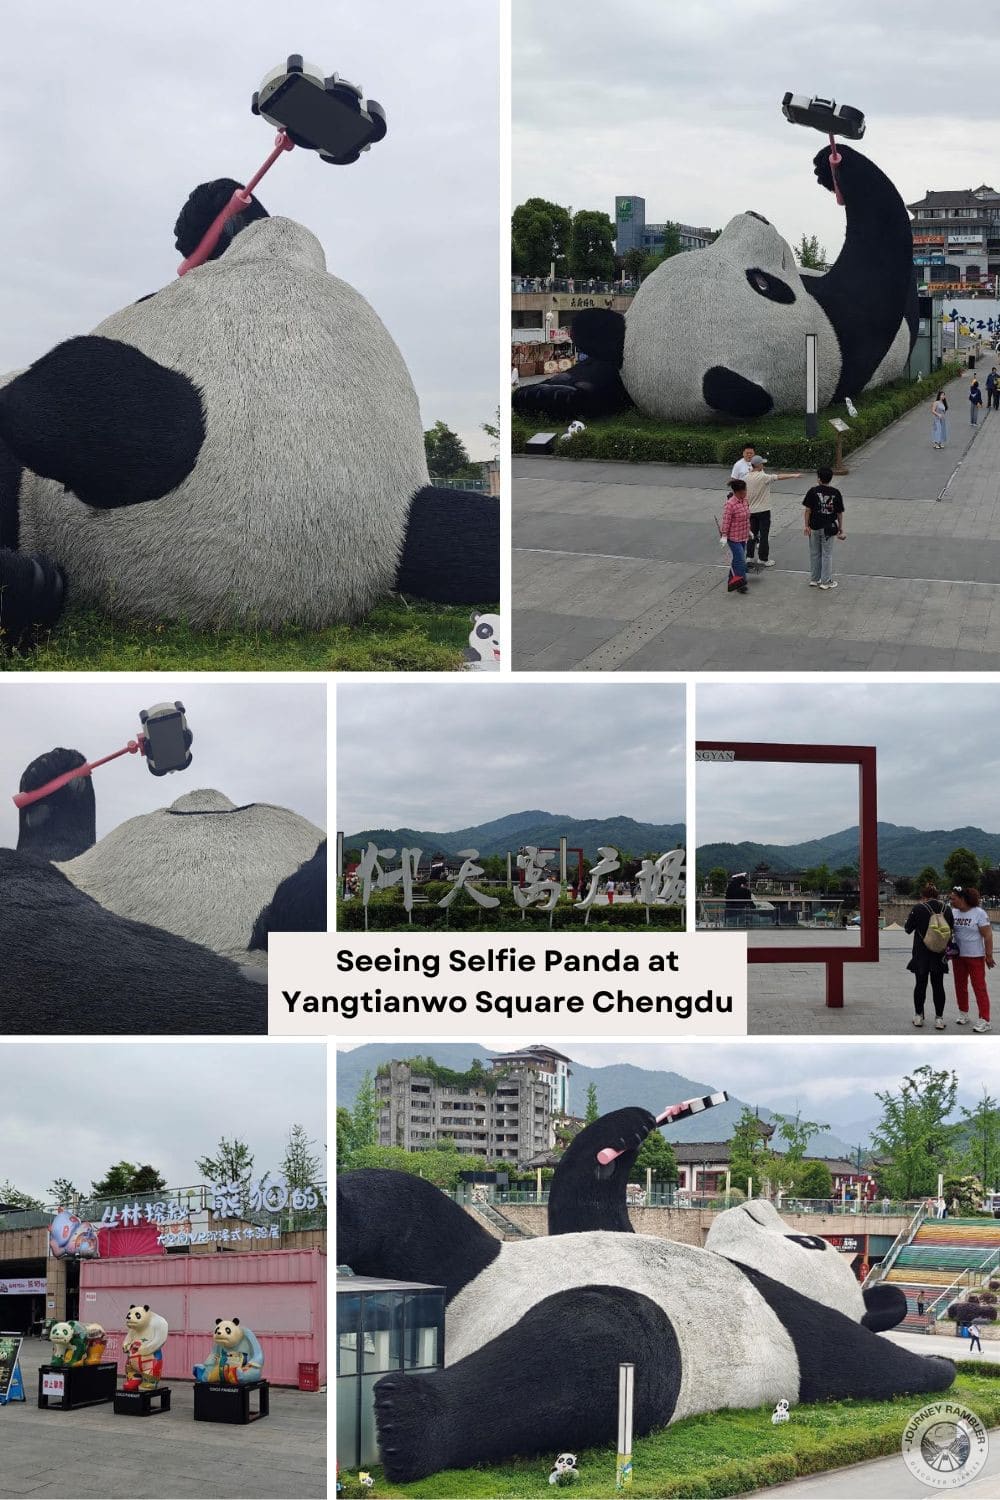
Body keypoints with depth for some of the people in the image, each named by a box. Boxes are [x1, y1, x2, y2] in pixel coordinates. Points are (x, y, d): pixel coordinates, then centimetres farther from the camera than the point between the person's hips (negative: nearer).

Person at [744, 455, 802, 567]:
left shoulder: (746, 477, 1)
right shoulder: (762, 477, -18)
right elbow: (779, 477, -18)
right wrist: (794, 476, -12)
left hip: (751, 510, 6)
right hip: (763, 511, -6)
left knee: (752, 534, 15)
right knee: (764, 535, 1)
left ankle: (749, 557, 18)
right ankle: (764, 559, 4)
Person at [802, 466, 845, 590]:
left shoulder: (813, 491, -7)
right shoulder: (836, 493, -4)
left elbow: (807, 510, -8)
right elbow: (839, 513, 0)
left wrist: (806, 525, -2)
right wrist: (841, 528, 8)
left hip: (814, 527, 0)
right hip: (829, 528, 0)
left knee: (814, 554, 12)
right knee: (827, 554, 7)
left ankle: (814, 579, 20)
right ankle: (826, 581, 10)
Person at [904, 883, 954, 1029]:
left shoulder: (919, 908, -12)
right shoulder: (947, 909, -2)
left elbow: (908, 928, -5)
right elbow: (951, 930, 7)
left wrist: (911, 915, 10)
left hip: (921, 953, -2)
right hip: (939, 955, 2)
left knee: (920, 984, 10)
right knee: (938, 985, 8)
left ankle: (918, 1016, 16)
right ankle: (939, 1018, 7)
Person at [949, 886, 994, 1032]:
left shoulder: (979, 913, -13)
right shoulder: (953, 912, 1)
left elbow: (988, 935, -12)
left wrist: (989, 955, -14)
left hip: (975, 956, -5)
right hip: (958, 956, 5)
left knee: (979, 987, -6)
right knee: (960, 986, 13)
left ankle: (984, 1020, -6)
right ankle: (963, 1014, 28)